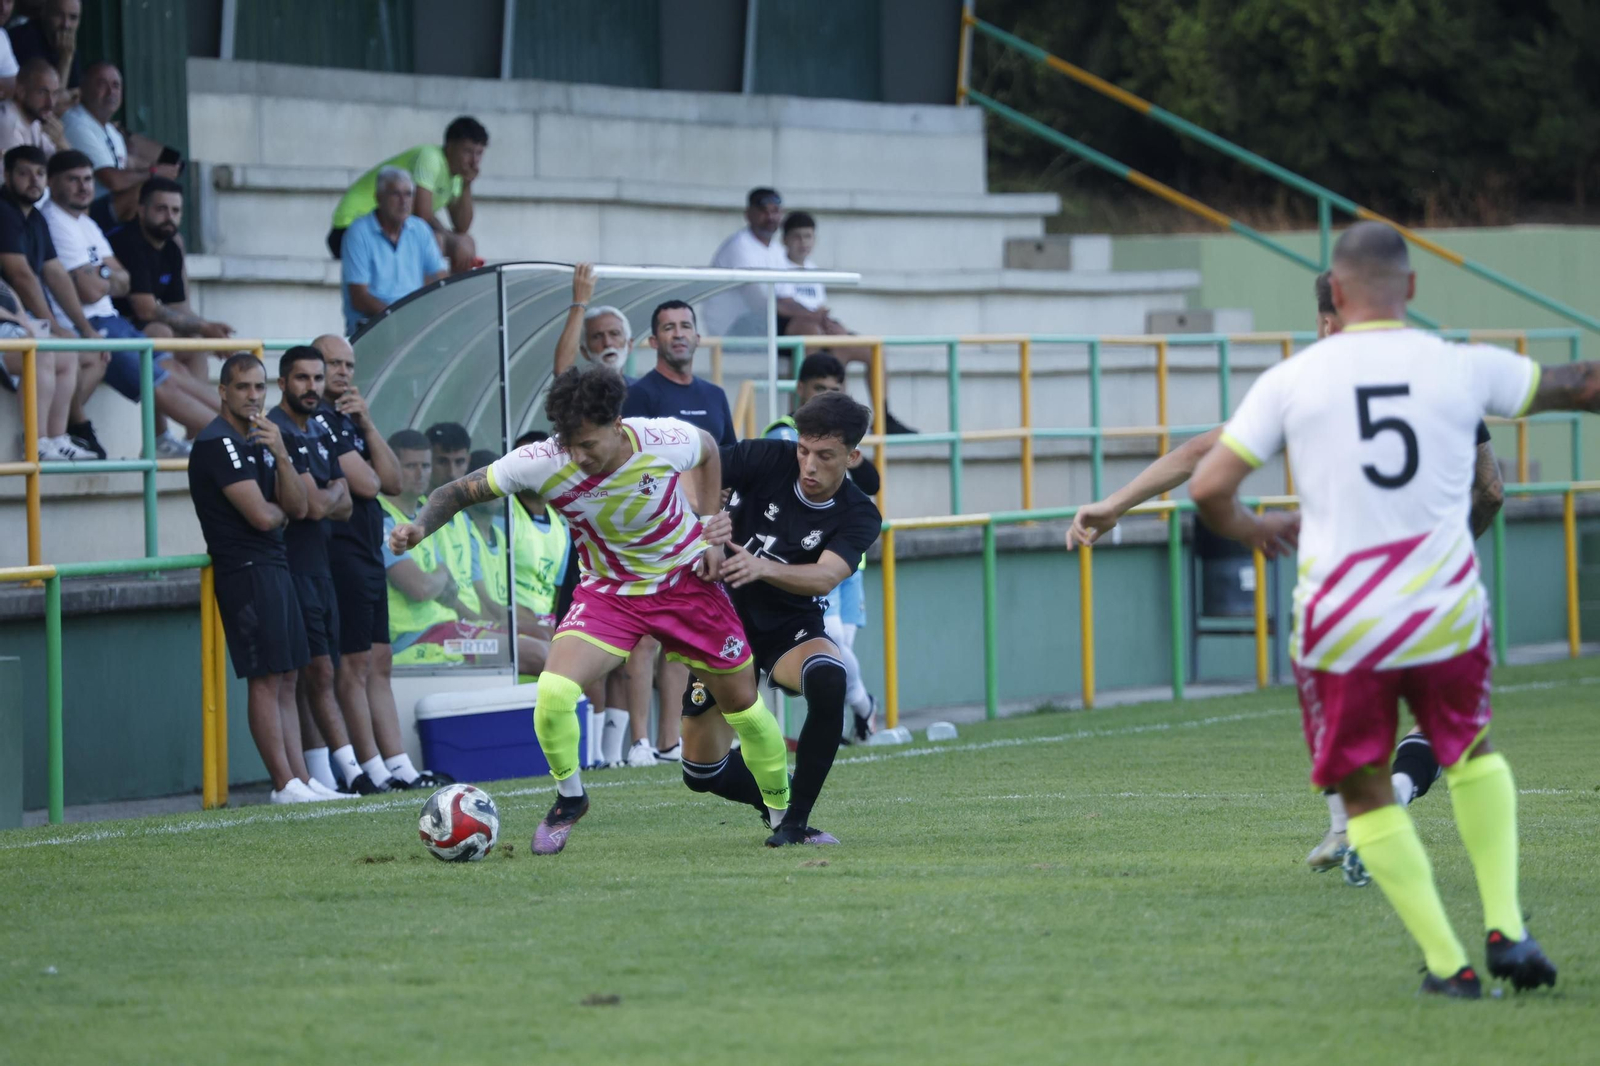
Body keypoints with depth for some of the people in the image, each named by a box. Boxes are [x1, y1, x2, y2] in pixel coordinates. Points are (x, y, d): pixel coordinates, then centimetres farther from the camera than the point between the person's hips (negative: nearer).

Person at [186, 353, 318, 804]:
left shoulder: (260, 441, 17)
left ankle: (300, 779, 10)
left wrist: (281, 456, -5)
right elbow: (261, 516, -19)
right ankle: (285, 784, -9)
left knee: (287, 681, 9)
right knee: (266, 680, -9)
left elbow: (297, 507, 9)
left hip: (274, 567, 10)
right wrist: (280, 511, 4)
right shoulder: (218, 443, -12)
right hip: (245, 569, -10)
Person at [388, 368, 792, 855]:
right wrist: (420, 526, -36)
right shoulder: (541, 463, -27)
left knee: (744, 705, 9)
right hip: (607, 591, 0)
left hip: (686, 581, 0)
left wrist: (709, 535, -2)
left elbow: (708, 449, 0)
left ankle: (784, 813, 35)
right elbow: (459, 491, -16)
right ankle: (569, 798, 4)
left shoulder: (669, 440, -26)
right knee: (553, 691, -24)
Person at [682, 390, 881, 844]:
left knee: (827, 678, -37)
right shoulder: (768, 458, -13)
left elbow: (825, 578, -32)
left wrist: (763, 568, -50)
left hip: (792, 627, -1)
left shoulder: (858, 516, -15)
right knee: (704, 772, 1)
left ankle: (795, 820, -25)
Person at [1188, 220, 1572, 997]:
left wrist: (1248, 529, 18)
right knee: (1473, 753, 27)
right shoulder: (1464, 368, 0)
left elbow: (1208, 487, -4)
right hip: (1447, 613, 2)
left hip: (1340, 629, -2)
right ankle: (1505, 926, 15)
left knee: (1365, 790, 15)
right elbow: (1579, 386, 16)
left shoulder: (1289, 381, -4)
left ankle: (1447, 963, 8)